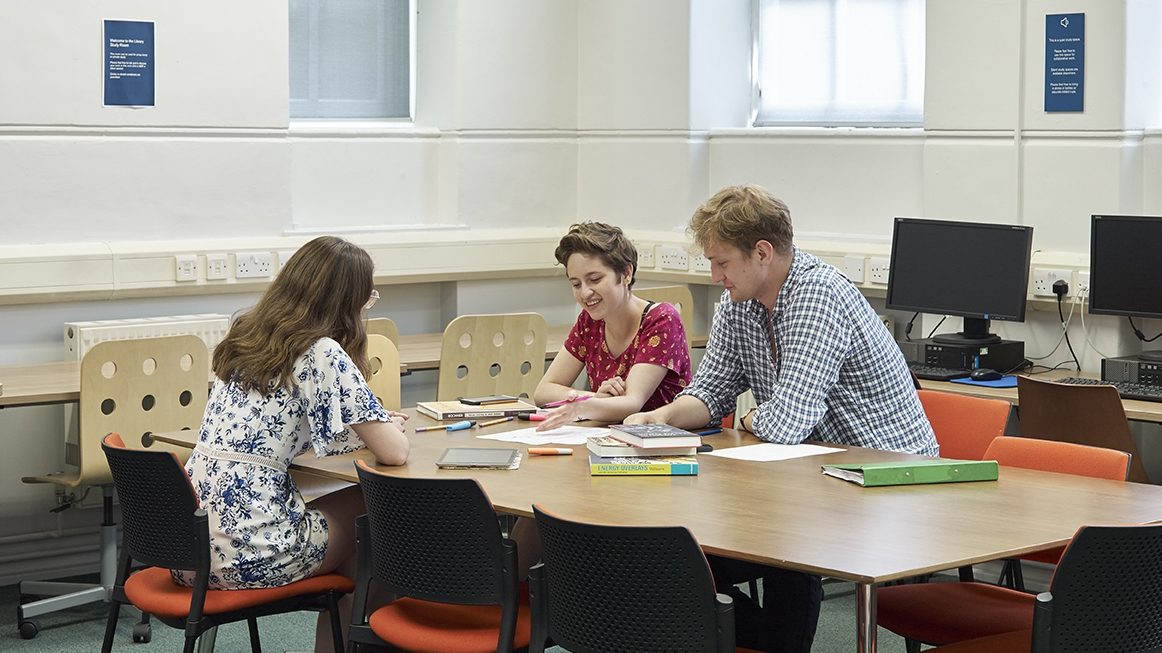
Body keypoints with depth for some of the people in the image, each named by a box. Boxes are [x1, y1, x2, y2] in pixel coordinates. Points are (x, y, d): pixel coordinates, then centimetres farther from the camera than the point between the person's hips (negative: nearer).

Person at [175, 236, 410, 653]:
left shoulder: (245, 339, 12)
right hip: (248, 554, -7)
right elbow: (394, 452, -13)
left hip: (188, 542, 7)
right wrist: (384, 427, 10)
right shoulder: (322, 353, -10)